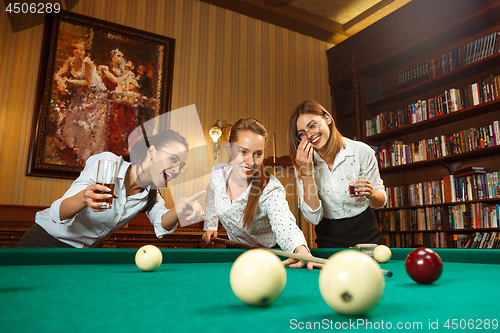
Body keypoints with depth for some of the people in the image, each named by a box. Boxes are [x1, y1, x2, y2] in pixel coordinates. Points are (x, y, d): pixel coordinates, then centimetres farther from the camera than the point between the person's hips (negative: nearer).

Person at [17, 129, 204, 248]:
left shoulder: (150, 193, -4)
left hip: (82, 250, 6)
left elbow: (162, 225, -18)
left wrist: (180, 210, -40)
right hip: (44, 240, -5)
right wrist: (84, 197, -52)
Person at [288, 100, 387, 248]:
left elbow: (381, 201, -1)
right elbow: (314, 218, -17)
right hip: (329, 240, 1)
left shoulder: (361, 152, -12)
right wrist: (306, 172, -25)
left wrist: (371, 193, -23)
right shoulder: (302, 163, -10)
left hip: (365, 235, 0)